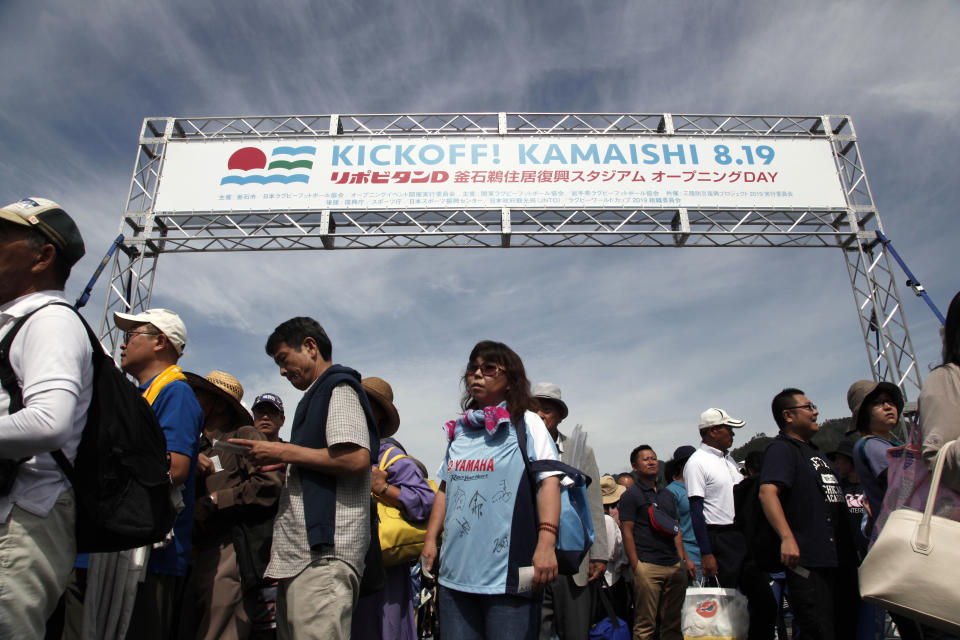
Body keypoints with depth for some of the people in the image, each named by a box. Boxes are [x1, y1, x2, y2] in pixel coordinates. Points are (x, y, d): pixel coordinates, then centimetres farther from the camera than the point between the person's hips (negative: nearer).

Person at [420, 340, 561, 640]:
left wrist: (546, 543, -20)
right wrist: (431, 538, 15)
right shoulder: (458, 430, 16)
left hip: (508, 575, -5)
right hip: (455, 572, 5)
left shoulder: (526, 423, 0)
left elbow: (549, 481, -9)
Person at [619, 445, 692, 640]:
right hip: (648, 567, -6)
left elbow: (676, 530, 21)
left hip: (675, 566, 6)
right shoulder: (631, 495, -1)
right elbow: (627, 532, -6)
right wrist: (636, 567, -12)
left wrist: (684, 559, 10)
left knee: (673, 623, 11)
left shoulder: (668, 495, 19)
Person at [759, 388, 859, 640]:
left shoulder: (812, 449, 21)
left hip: (840, 556, 10)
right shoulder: (781, 448, -9)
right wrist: (787, 537, -36)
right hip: (808, 560, -10)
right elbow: (767, 492, -25)